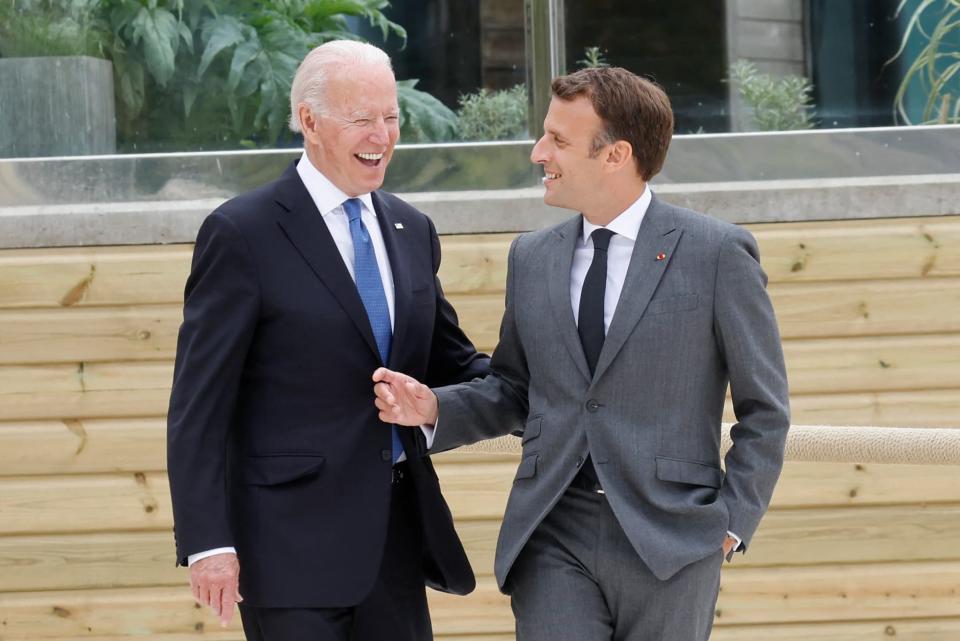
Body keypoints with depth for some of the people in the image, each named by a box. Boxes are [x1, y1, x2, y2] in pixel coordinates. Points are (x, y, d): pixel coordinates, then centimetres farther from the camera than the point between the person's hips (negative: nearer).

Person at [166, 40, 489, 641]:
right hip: (294, 541, -6)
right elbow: (200, 405, -9)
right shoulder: (242, 233, -8)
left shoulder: (412, 230, 12)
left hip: (395, 534, 6)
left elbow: (450, 360, 20)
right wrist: (206, 542, -16)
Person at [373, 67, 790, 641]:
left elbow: (764, 410, 1)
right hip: (554, 537, 3)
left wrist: (732, 522, -5)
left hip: (667, 539, -3)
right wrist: (434, 408, 1)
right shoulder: (531, 258, 11)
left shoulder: (718, 254, -2)